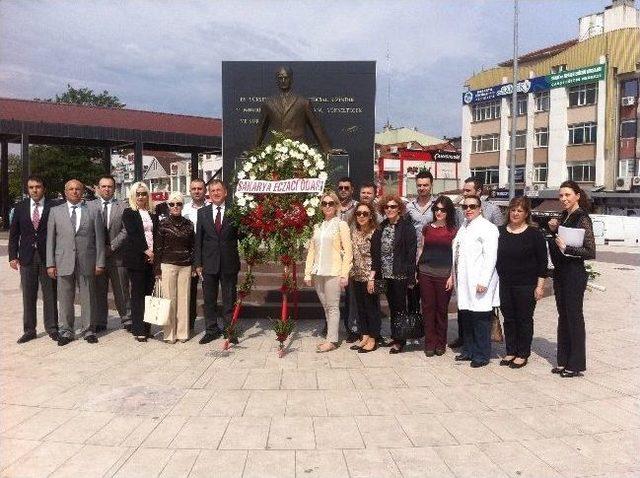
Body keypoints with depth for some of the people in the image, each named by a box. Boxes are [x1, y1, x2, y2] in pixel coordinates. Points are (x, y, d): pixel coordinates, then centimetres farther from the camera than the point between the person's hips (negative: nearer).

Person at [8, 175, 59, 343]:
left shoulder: (53, 207, -2)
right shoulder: (20, 208, 7)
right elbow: (14, 234, 10)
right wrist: (13, 256, 3)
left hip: (48, 257, -2)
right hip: (27, 258, 3)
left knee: (50, 294, 4)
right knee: (28, 296, 8)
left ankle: (52, 328, 14)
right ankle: (29, 330, 17)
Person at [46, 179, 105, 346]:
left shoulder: (93, 211, 5)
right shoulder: (55, 211, 8)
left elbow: (99, 239, 3)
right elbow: (50, 239, 7)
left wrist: (100, 263, -2)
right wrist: (50, 264, 1)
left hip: (87, 262, -1)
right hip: (64, 262, 1)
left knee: (88, 298, 6)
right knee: (65, 299, 6)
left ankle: (88, 330, 18)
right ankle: (66, 331, 18)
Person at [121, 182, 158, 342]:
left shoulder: (153, 213, 15)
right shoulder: (128, 213, 1)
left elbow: (157, 234, 11)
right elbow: (133, 234, -8)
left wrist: (155, 252, -5)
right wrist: (146, 251, -14)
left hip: (152, 257, 4)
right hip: (136, 258, -4)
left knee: (149, 292, 4)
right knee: (138, 293, -1)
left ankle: (147, 327, 10)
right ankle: (138, 330, 2)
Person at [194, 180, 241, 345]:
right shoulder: (202, 212, 5)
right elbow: (198, 239, 5)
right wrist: (198, 263, 0)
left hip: (229, 263, -2)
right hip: (208, 263, 2)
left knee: (229, 299, 8)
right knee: (209, 299, 9)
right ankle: (211, 330, 22)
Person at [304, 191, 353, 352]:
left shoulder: (341, 225, 0)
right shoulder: (317, 227, 15)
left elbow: (348, 252, -5)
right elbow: (311, 251, 15)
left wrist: (344, 274, -12)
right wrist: (308, 273, 8)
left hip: (333, 272, -5)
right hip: (318, 272, 5)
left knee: (332, 307, -3)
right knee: (325, 306, 8)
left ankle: (332, 340, 0)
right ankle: (331, 337, 15)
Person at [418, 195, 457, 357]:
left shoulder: (453, 231, 2)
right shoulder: (427, 228, 9)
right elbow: (421, 249, 12)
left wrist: (452, 276, -6)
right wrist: (415, 270, 8)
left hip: (444, 274, -2)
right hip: (426, 273, 2)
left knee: (442, 309, 6)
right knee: (428, 308, 4)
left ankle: (440, 343, 18)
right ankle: (430, 343, 13)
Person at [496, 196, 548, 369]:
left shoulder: (534, 233, -5)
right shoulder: (500, 232, 7)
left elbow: (542, 261, -5)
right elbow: (495, 256, 13)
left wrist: (540, 285, -9)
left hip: (526, 285, -4)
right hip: (505, 284, 4)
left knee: (524, 319, 5)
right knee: (508, 318, 11)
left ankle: (523, 354, 17)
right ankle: (510, 351, 24)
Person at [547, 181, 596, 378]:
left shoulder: (582, 219, -13)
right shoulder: (563, 216, 10)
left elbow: (590, 252, -16)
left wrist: (566, 248, -20)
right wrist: (554, 230, 2)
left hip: (575, 274, -8)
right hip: (560, 272, 8)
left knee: (574, 317, 0)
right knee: (563, 316, 13)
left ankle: (577, 364, 12)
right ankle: (563, 361, 23)